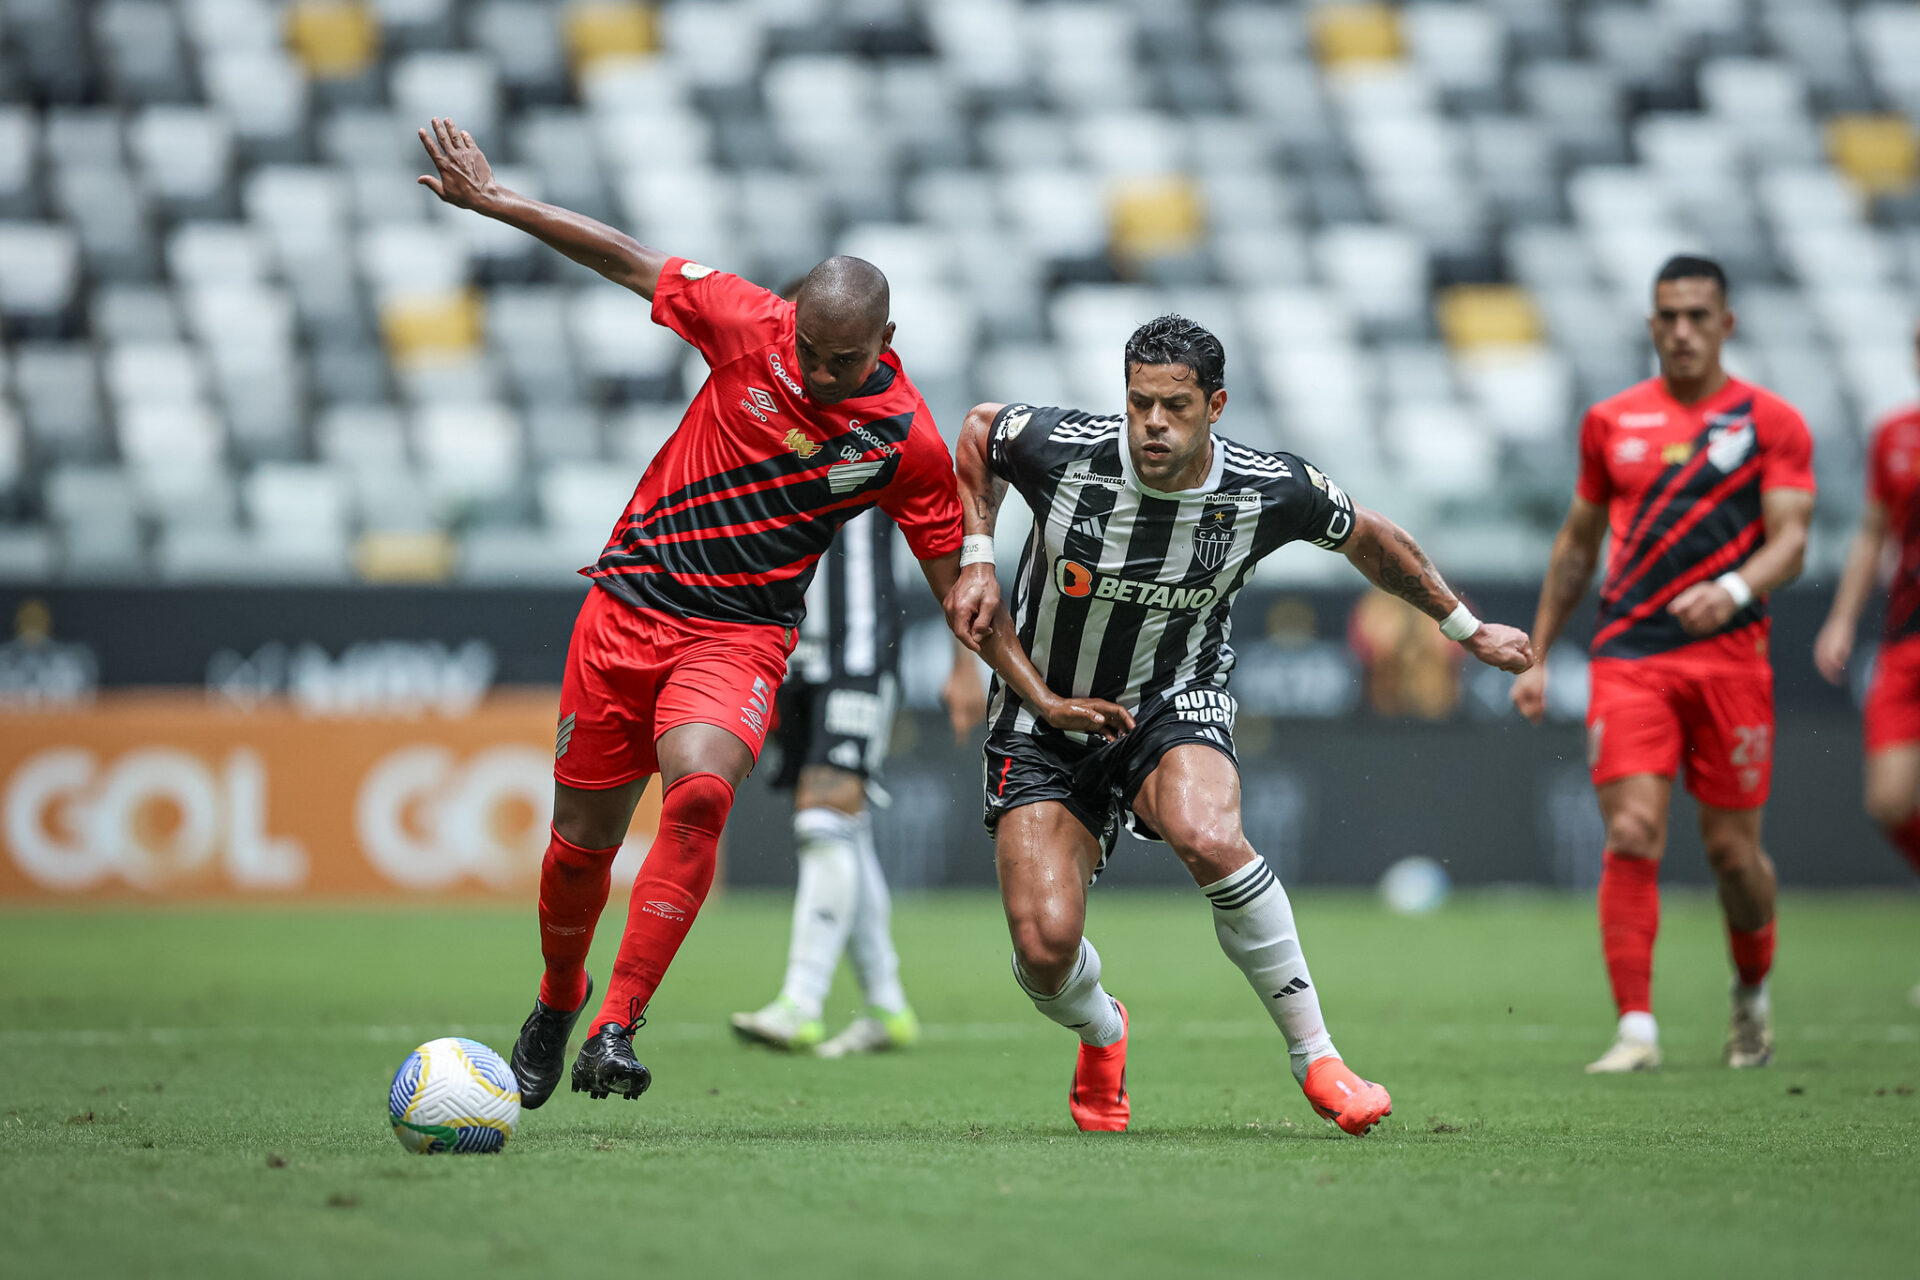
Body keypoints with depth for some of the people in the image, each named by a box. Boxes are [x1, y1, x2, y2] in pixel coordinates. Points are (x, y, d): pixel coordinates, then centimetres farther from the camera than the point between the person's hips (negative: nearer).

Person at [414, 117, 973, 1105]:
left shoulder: (909, 443, -9)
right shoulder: (750, 326, -8)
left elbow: (955, 583, 1)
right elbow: (630, 261, 4)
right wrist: (492, 200, 5)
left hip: (741, 635, -2)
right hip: (629, 606, 2)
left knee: (698, 792, -30)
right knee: (582, 838, 6)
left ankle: (616, 1028, -25)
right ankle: (556, 1006, 36)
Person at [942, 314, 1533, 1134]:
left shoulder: (1269, 491, -15)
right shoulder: (1060, 451, -20)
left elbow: (1368, 538, 5)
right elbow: (978, 428, 3)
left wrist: (1467, 629, 14)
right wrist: (976, 557, -6)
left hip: (1175, 699, 0)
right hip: (1045, 716, 0)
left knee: (1209, 837, -35)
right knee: (1045, 946, -16)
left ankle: (1314, 1053, -18)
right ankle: (1101, 1036, 25)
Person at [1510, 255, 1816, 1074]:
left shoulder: (1771, 422, 3)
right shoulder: (1611, 422, 12)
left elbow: (1789, 539, -6)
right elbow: (1577, 544, 20)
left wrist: (1733, 590, -26)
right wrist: (1537, 654, 18)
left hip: (1729, 658, -1)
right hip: (1629, 659, 1)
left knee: (1733, 849, 3)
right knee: (1631, 836, -13)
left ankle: (1753, 993, 31)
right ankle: (1635, 1029, -13)